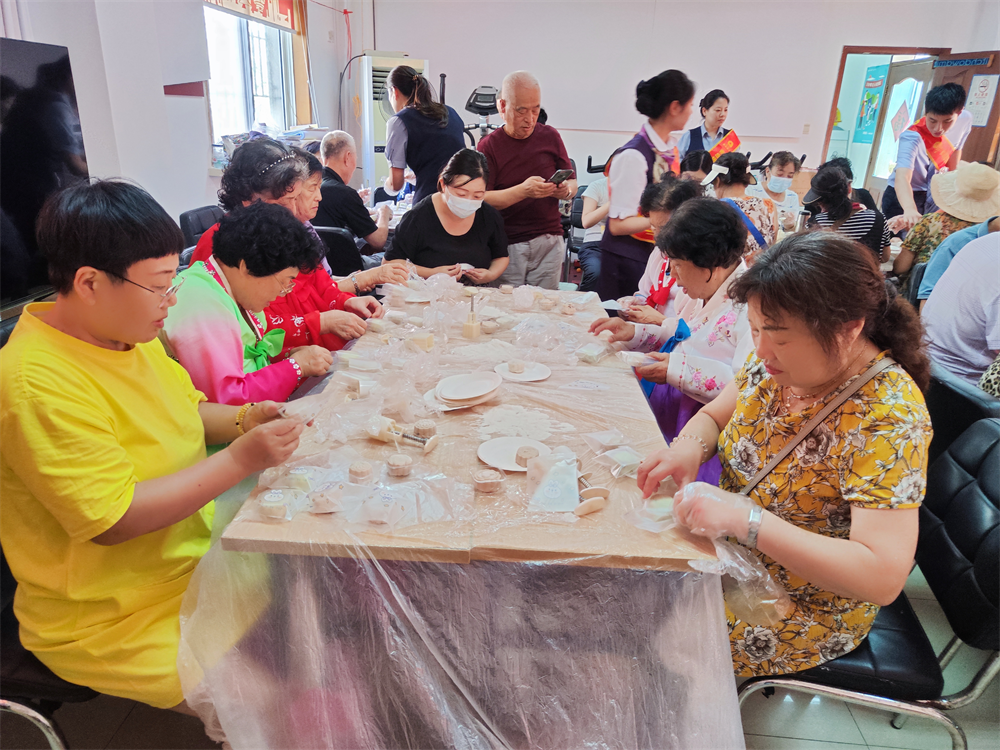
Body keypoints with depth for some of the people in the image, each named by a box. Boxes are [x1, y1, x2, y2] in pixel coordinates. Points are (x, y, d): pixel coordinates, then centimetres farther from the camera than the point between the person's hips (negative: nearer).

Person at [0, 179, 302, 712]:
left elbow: (183, 412, 15)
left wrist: (242, 419, -5)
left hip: (195, 547, 8)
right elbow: (112, 520, -27)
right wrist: (239, 461, -26)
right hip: (118, 623, -8)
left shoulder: (125, 332, 0)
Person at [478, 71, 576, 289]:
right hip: (506, 245, -3)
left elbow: (572, 183, 15)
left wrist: (566, 190, -9)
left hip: (549, 243, 3)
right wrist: (523, 190, -23)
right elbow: (481, 199, -11)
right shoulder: (488, 146, -1)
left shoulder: (550, 136, 10)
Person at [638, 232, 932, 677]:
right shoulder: (782, 362, -9)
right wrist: (690, 447, -18)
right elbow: (714, 415, 6)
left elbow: (883, 577, -33)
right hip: (734, 550, 6)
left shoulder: (889, 418, -29)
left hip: (805, 608, -6)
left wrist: (746, 519, -38)